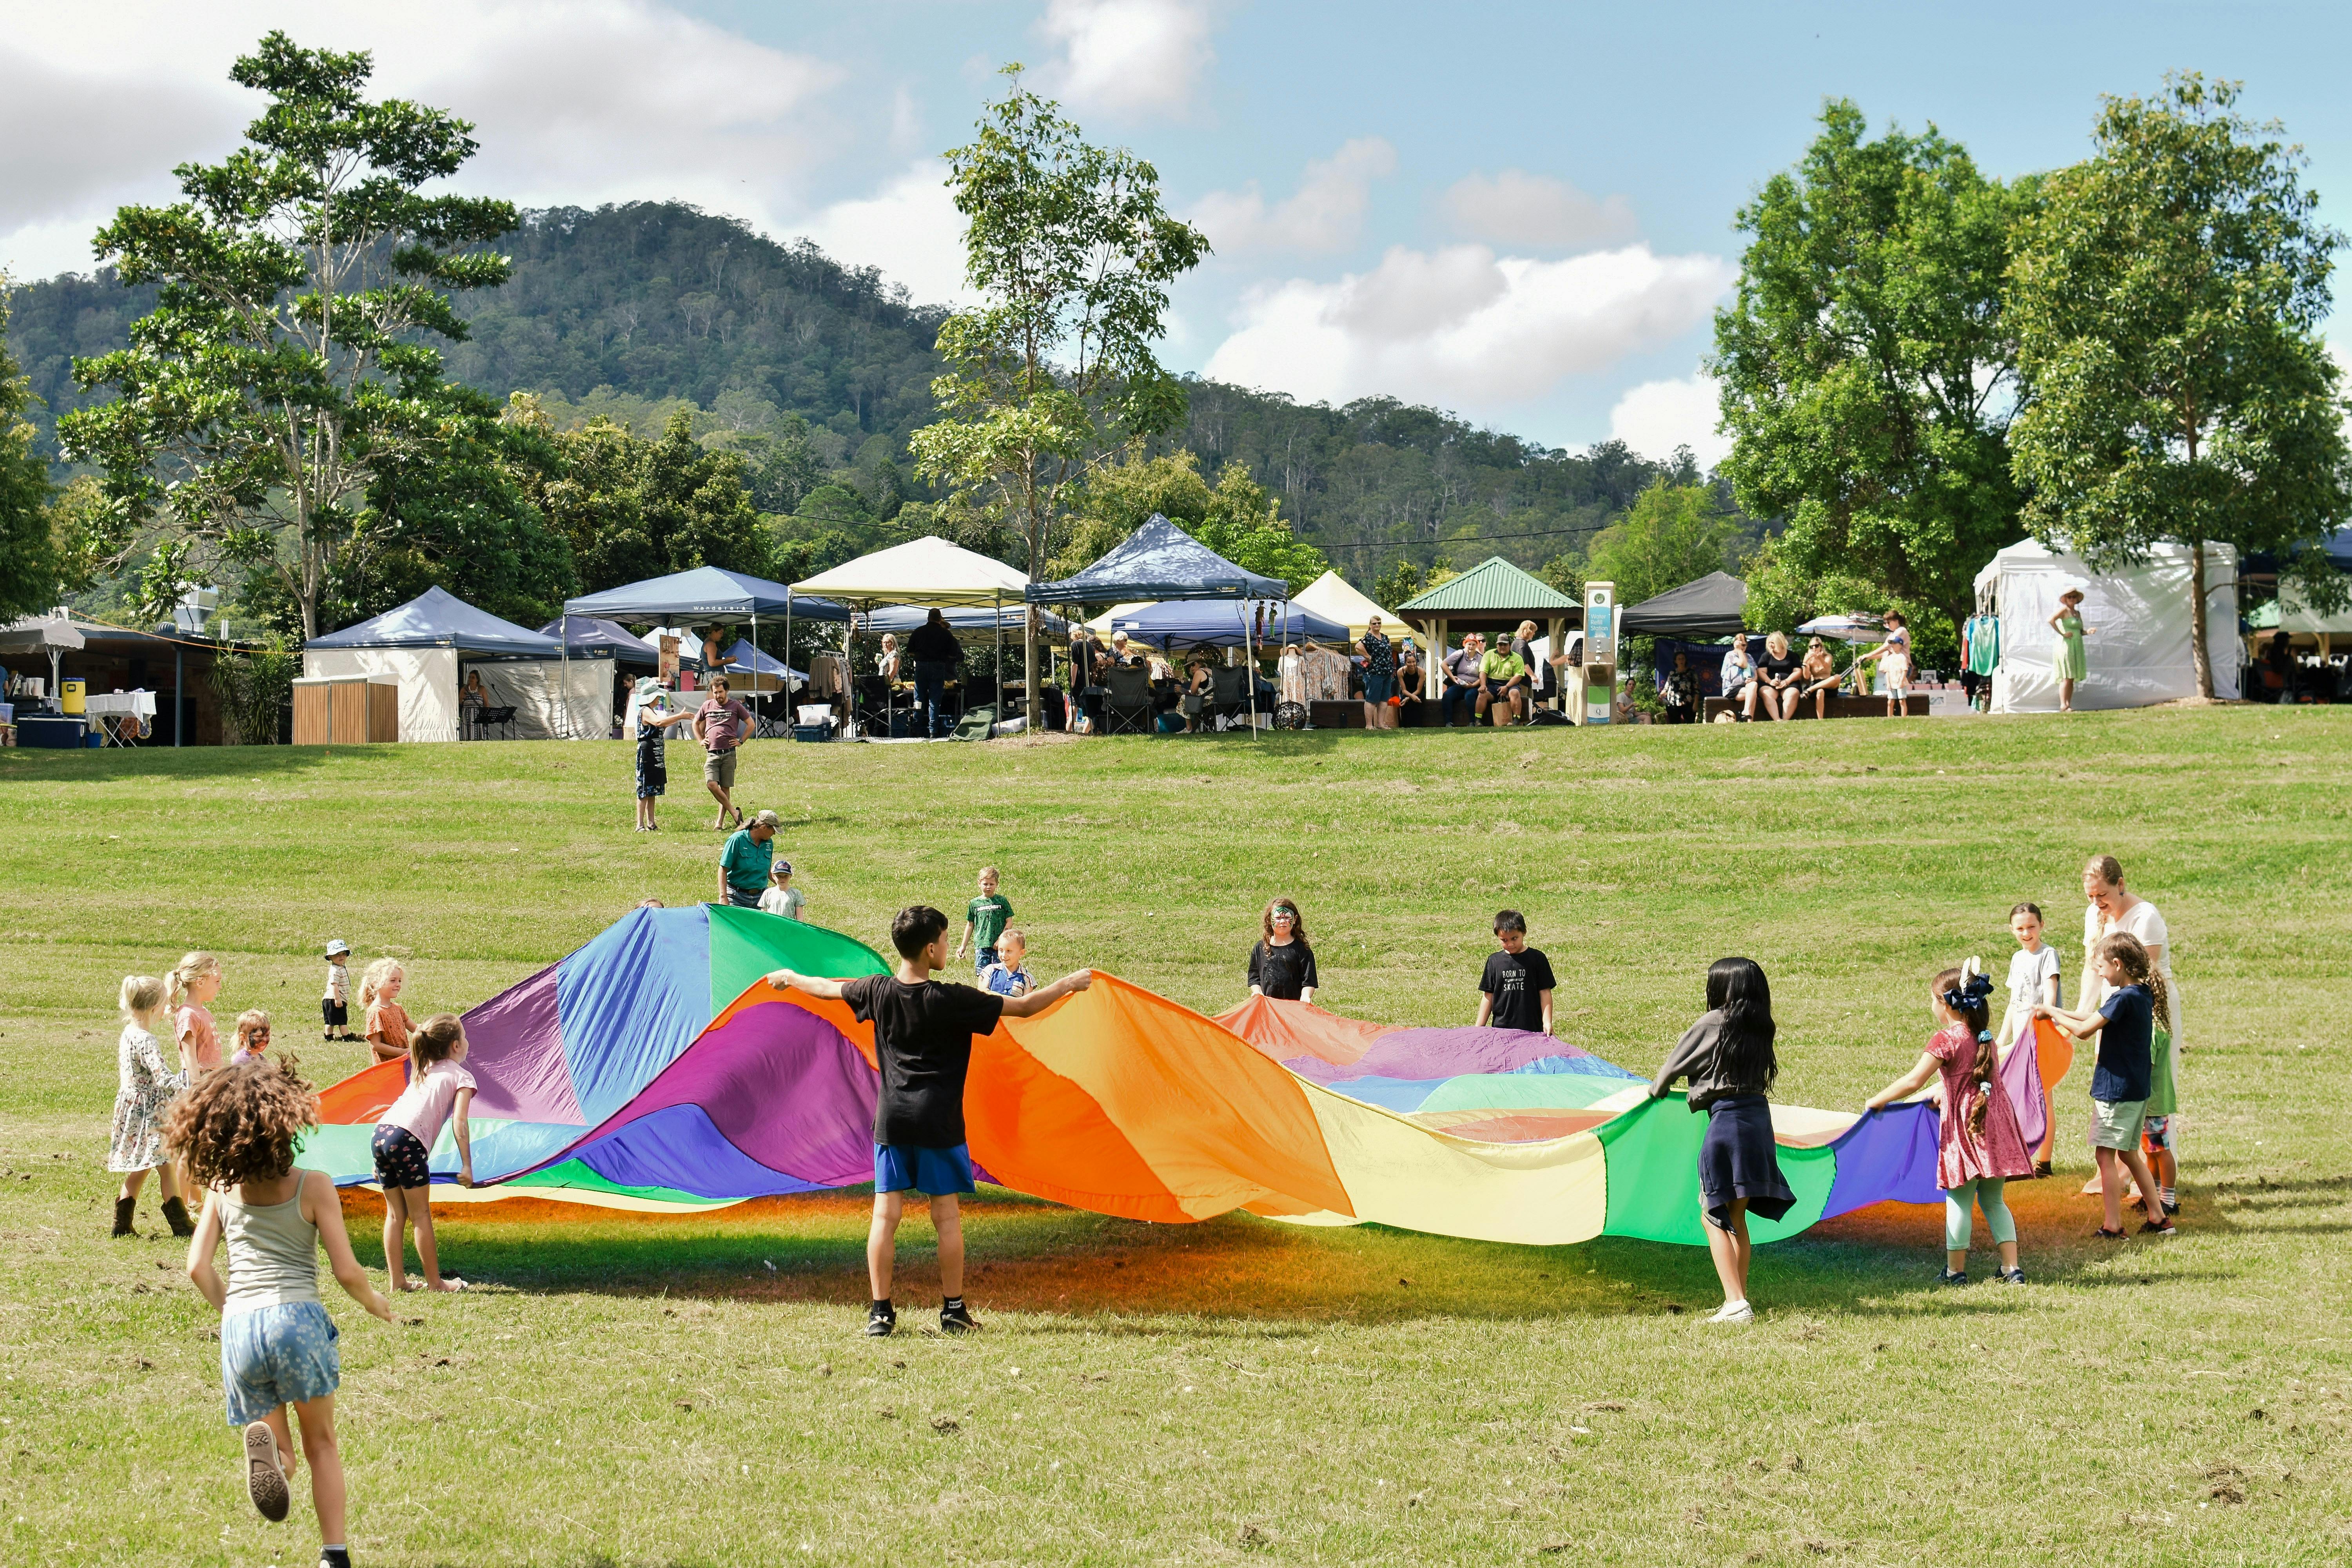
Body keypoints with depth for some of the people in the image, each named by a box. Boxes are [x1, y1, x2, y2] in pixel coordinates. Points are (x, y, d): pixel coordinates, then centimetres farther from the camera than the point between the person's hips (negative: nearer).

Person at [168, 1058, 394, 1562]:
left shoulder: (222, 1187, 8)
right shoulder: (313, 1186, -2)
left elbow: (198, 1268, 8)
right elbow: (347, 1273, -2)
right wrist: (375, 1302, 19)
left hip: (238, 1326, 3)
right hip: (297, 1317, -3)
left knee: (284, 1456, 13)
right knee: (322, 1445, 16)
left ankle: (265, 1443, -22)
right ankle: (334, 1554, 8)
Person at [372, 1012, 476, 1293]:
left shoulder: (423, 1073, 30)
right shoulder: (463, 1077, 9)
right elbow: (459, 1122, -4)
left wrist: (384, 1160, 30)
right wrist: (467, 1166, -7)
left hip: (380, 1132, 7)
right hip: (407, 1141, -7)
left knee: (396, 1214, 15)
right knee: (420, 1214, 1)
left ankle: (397, 1280, 17)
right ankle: (435, 1282, 7)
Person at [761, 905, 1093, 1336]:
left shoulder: (877, 991, -1)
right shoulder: (952, 1001, -13)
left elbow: (828, 988, 19)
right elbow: (1025, 1006, -8)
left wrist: (790, 978, 39)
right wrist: (1069, 984, 7)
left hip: (892, 1119, 3)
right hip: (938, 1121, -3)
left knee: (886, 1214, 3)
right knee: (947, 1215, 6)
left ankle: (880, 1313, 2)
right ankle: (953, 1311, 10)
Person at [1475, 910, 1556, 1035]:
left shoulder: (1537, 958, 0)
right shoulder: (1494, 961, 7)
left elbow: (1545, 992, 0)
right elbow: (1488, 996, 10)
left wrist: (1547, 1022, -8)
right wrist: (1479, 1028, 7)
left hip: (1532, 1028, -2)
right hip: (1501, 1027, 2)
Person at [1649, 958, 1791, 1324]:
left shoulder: (1712, 1025, -7)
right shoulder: (1760, 1028, 9)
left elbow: (1675, 1064, 4)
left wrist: (1657, 1088, 25)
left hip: (1726, 1119, -7)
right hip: (1759, 1117, 7)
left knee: (1715, 1218, -2)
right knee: (1736, 1218, 16)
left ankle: (1736, 1304, -12)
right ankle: (1739, 1300, 19)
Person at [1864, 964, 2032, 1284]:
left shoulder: (1946, 1039, -11)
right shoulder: (1985, 1037, 12)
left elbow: (1913, 1081, -15)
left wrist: (1878, 1101, -4)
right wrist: (1945, 1099, 36)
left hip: (1964, 1126, -6)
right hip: (1996, 1124, 7)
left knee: (1959, 1201, 3)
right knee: (1993, 1200, 13)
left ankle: (1956, 1270, 8)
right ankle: (2012, 1268, 7)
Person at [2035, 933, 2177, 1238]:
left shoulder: (2124, 998, -20)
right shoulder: (2144, 995, 8)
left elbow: (2084, 1030, -21)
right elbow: (2100, 1019, 19)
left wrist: (2052, 1013, -8)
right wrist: (2060, 1013, 17)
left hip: (2116, 1089, -9)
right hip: (2138, 1089, 9)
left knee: (2106, 1155, -2)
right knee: (2129, 1155, 18)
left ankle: (2113, 1226, -1)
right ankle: (2158, 1218, 19)